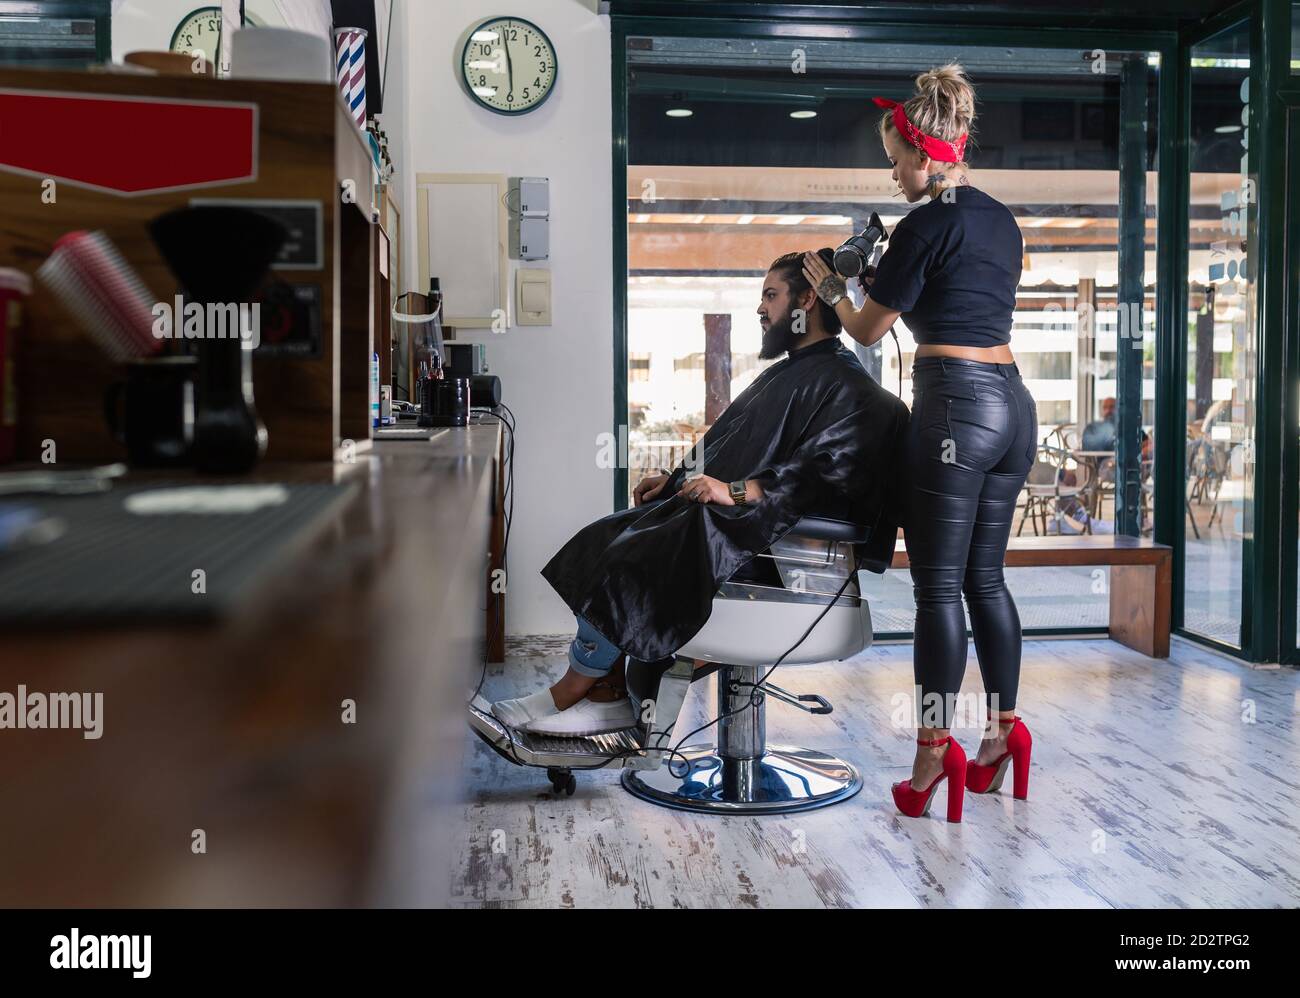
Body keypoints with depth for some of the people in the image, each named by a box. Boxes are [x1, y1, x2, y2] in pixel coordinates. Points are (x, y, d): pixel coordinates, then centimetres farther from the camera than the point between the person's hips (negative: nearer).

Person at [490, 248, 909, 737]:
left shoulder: (841, 382, -9)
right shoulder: (787, 374, 24)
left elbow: (830, 467, -23)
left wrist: (738, 491, -27)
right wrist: (678, 478, 12)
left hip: (759, 531, -10)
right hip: (720, 513, 10)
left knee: (627, 563, -22)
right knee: (609, 541, -6)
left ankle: (568, 694, -8)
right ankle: (606, 696, -10)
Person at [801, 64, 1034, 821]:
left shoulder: (927, 225, -9)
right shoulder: (1002, 221, 16)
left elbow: (868, 330, -2)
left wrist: (831, 287, 18)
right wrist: (885, 275, 27)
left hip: (956, 405, -8)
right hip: (1013, 401, 9)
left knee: (939, 586, -4)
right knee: (985, 576, 15)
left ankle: (935, 752, 0)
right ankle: (1004, 729, 22)